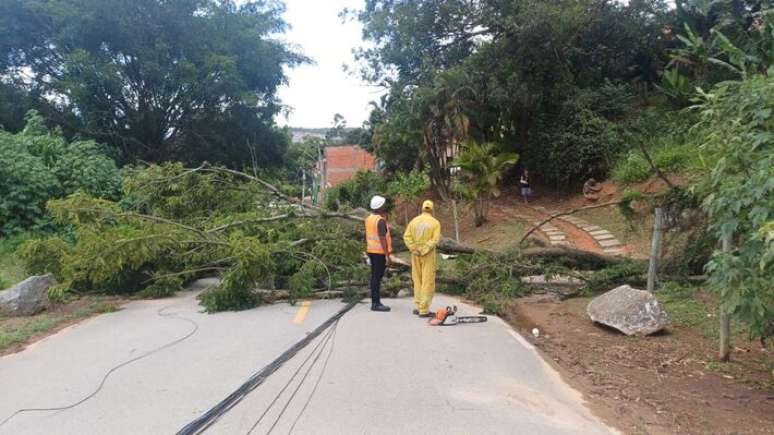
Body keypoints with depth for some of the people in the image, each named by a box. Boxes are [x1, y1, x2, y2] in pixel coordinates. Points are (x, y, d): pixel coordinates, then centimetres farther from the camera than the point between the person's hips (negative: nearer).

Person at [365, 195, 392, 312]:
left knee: (374, 276, 12)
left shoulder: (369, 218, 9)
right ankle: (376, 303, -4)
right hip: (380, 252, -9)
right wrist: (387, 255, -20)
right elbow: (382, 239, -22)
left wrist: (368, 251, 21)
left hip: (372, 251, 9)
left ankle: (374, 301, 17)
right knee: (377, 277, -6)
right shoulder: (381, 220, -18)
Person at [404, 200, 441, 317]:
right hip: (428, 255, -4)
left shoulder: (414, 221, 3)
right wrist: (424, 251, -18)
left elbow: (407, 237, -7)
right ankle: (424, 310, -3)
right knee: (428, 282, 0)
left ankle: (419, 307, 18)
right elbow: (435, 240, -19)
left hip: (416, 255, 4)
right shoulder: (435, 223, -7)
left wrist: (414, 250, -13)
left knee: (418, 281, 16)